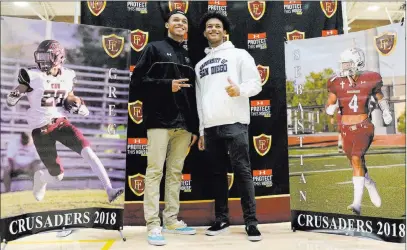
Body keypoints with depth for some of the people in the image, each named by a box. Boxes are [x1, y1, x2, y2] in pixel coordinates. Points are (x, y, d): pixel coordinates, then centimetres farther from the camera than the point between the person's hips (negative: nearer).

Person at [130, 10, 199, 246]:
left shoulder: (188, 56, 20)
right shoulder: (155, 48, 7)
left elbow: (193, 95, 17)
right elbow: (137, 79, -3)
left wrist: (195, 127, 13)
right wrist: (167, 85, -14)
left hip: (184, 124, 5)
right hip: (160, 120, -5)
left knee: (176, 172, 8)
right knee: (155, 171, -6)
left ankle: (172, 220, 16)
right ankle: (153, 225, -2)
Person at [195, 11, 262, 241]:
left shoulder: (238, 54, 8)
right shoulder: (200, 64, 23)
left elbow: (256, 83, 0)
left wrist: (240, 90, -23)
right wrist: (201, 130, 16)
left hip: (235, 123, -5)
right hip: (210, 126, 5)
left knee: (242, 171, -6)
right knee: (218, 173, 9)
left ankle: (251, 221, 1)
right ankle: (222, 218, 18)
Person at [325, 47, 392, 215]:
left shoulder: (369, 80, -4)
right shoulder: (337, 83, -3)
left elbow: (379, 96, 15)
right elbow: (329, 104, 3)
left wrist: (386, 111, 4)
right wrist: (330, 108, -18)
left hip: (364, 127, -3)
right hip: (346, 130, 3)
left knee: (356, 159, -24)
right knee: (357, 165, 15)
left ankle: (357, 203, -22)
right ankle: (371, 187, 46)